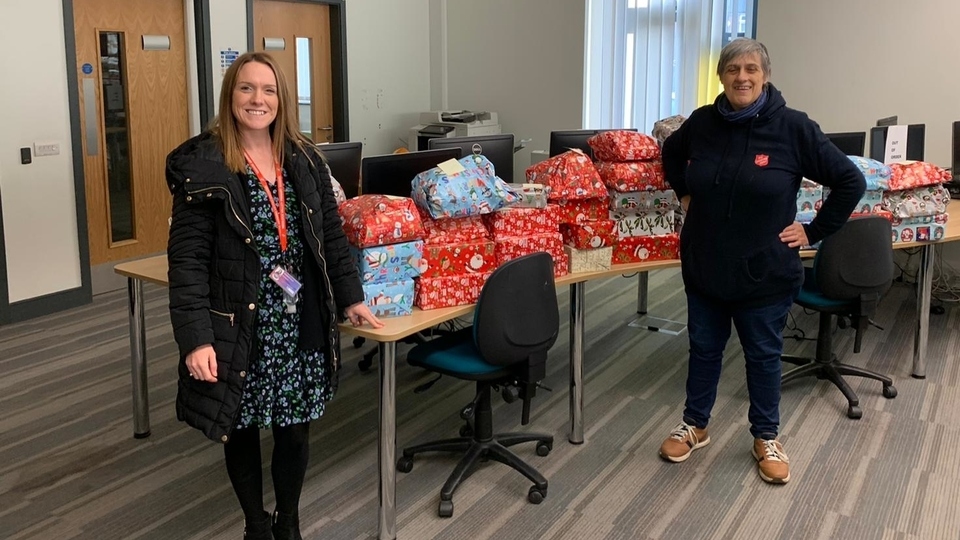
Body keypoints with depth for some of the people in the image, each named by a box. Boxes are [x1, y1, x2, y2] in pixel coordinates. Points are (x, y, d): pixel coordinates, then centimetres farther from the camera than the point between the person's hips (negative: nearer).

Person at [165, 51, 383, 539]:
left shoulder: (304, 160, 5)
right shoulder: (202, 166, -10)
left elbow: (331, 235, 12)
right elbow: (186, 259, -14)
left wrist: (351, 297, 11)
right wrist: (195, 337, -20)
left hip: (300, 324, 4)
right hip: (237, 326, -3)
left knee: (295, 428, 10)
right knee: (240, 430, 12)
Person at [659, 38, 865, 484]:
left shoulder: (793, 127, -13)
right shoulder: (702, 122, -4)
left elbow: (850, 182, -8)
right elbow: (671, 154, 20)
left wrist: (814, 231, -8)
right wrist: (684, 195, 10)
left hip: (764, 272, -3)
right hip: (704, 267, 3)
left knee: (763, 355, 12)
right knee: (704, 348, 17)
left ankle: (766, 439, 31)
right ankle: (694, 426, 35)